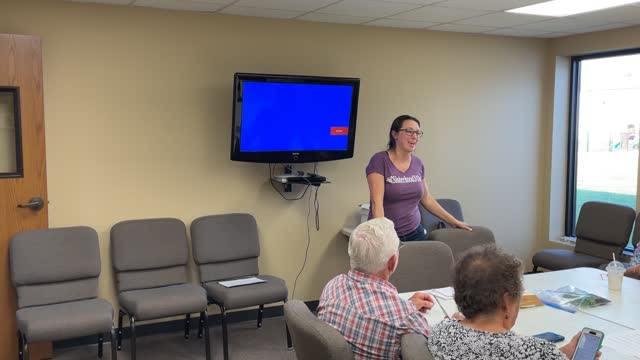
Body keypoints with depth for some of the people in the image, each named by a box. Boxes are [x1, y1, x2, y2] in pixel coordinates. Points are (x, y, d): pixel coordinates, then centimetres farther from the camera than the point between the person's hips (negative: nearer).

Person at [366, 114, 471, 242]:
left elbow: (427, 199, 17)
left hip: (414, 233, 5)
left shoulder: (418, 163, 6)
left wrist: (454, 221, 16)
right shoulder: (380, 160, -11)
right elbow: (377, 202, -20)